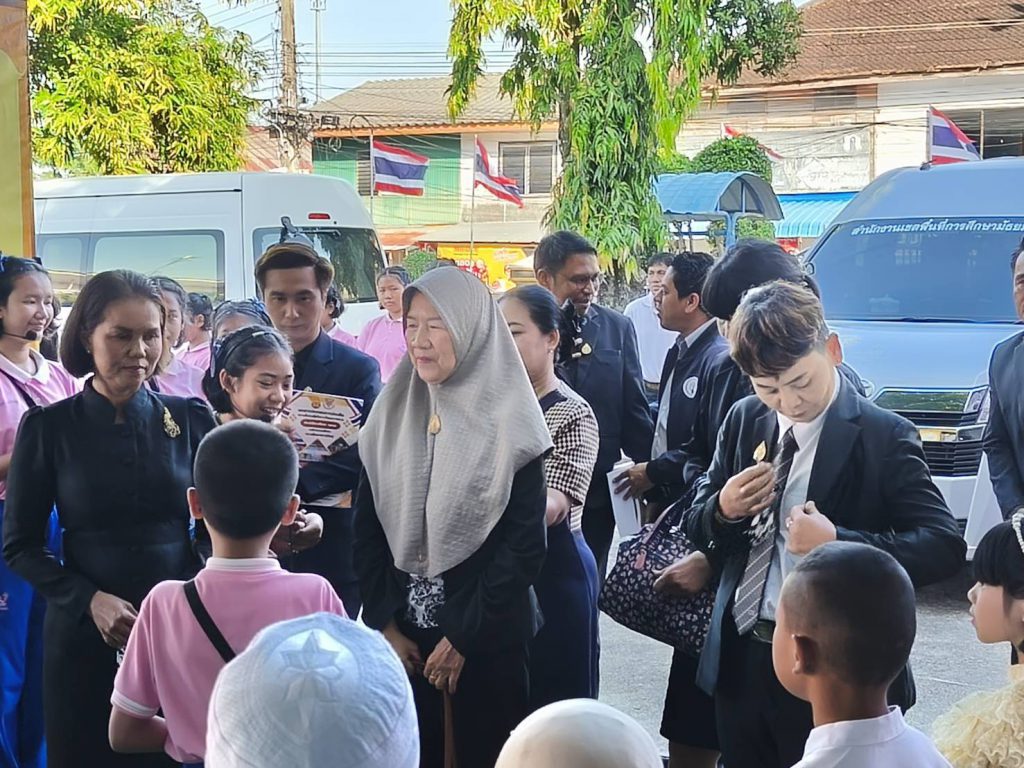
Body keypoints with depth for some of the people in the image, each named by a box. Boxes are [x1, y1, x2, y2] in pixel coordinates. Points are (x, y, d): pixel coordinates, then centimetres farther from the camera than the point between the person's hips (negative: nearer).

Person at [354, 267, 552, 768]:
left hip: (487, 638, -3)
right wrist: (383, 624, -4)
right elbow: (366, 528, 4)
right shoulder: (393, 413, 2)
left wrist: (464, 636, -11)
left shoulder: (508, 422, -9)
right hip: (401, 635, 3)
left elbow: (525, 543, -11)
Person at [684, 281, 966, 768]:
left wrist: (837, 544, -28)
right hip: (738, 660, 5)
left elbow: (945, 546, -17)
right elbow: (697, 529, 12)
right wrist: (722, 509, -11)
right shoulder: (744, 421, 4)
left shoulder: (882, 436, -12)